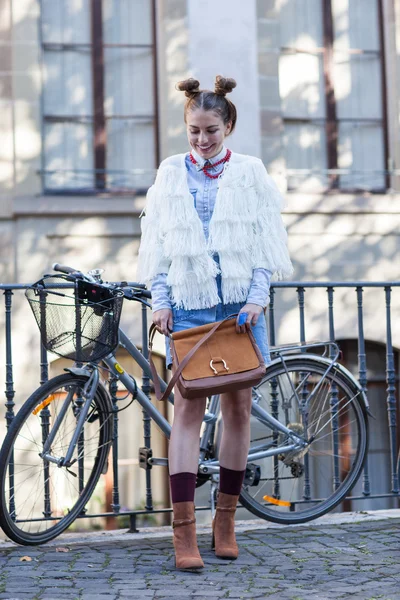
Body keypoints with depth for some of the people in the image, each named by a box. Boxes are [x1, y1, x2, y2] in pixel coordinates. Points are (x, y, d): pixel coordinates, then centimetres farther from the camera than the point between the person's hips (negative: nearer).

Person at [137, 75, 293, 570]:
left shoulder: (250, 173, 7)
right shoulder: (170, 175, 9)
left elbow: (267, 241, 4)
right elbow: (157, 244, 9)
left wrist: (257, 298, -7)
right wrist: (160, 301, -1)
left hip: (242, 302, 1)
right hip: (189, 302, -1)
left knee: (238, 405, 2)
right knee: (187, 407, -10)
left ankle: (225, 520, 14)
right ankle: (184, 532, -12)